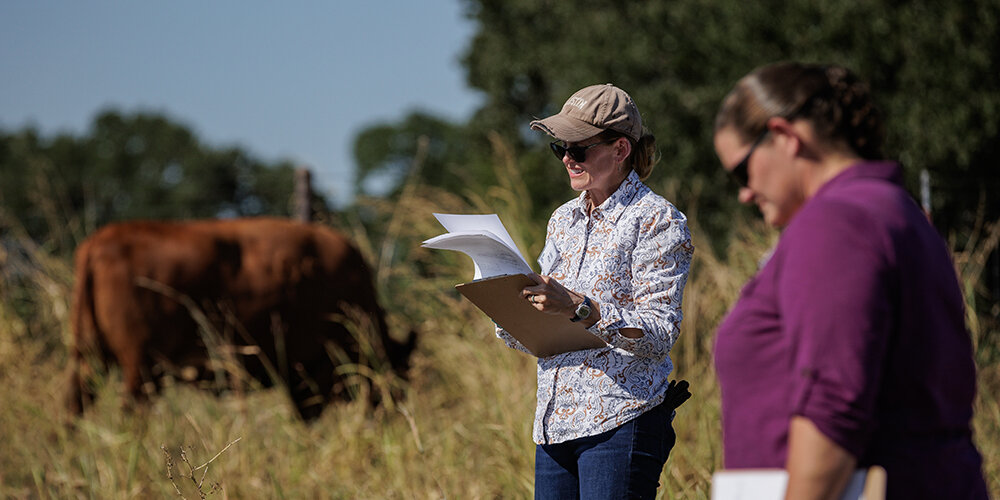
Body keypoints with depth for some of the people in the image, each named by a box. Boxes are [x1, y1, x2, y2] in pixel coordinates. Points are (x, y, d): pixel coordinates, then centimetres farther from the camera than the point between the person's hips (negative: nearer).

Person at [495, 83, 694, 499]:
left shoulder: (657, 221, -5)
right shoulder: (564, 220, 16)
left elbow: (659, 332, -14)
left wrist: (578, 308, -26)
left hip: (623, 422, -7)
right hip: (555, 420, 7)